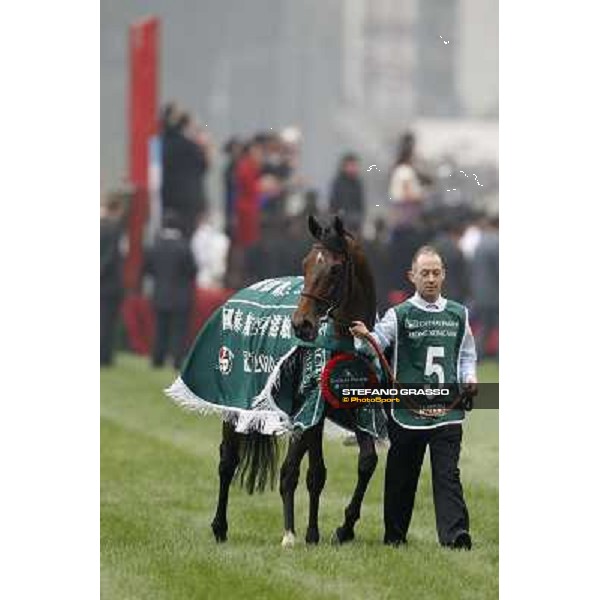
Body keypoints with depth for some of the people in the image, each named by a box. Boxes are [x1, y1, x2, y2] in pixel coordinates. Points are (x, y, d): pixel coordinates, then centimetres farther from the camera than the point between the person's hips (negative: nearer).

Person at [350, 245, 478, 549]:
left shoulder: (458, 314, 10)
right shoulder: (399, 315, 0)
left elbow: (466, 353, 24)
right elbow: (378, 340, -14)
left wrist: (469, 377, 5)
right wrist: (363, 336, -36)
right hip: (407, 410, -1)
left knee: (447, 473, -9)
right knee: (401, 476, 9)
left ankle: (455, 533, -18)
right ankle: (394, 536, 21)